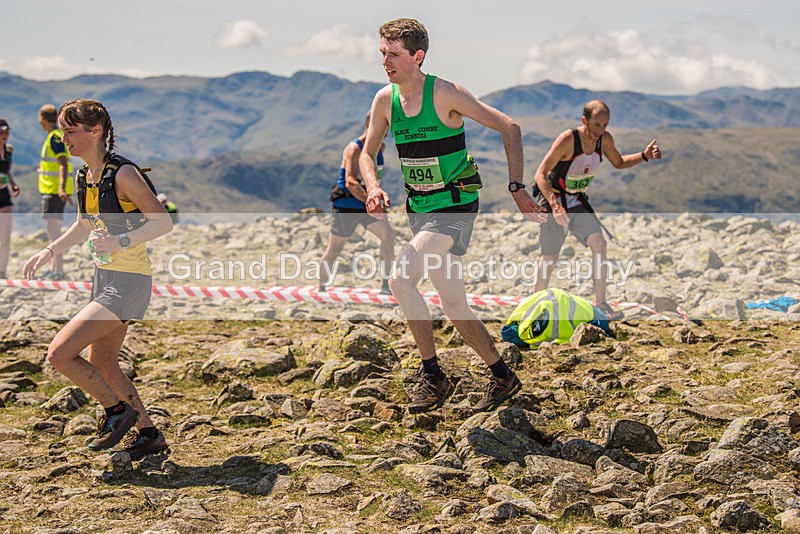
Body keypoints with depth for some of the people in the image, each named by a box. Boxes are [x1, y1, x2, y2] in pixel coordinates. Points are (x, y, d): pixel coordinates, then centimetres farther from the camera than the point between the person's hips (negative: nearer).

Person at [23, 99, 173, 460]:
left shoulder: (122, 173, -18)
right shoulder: (84, 176, 7)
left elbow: (164, 222, -18)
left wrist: (123, 242, -30)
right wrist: (49, 251, 14)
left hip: (128, 282, -9)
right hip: (104, 278, 9)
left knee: (59, 353, -13)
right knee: (101, 367, 16)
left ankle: (117, 410, 6)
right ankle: (149, 434, 29)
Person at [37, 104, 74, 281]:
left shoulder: (55, 137, -13)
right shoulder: (57, 136, 16)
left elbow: (63, 164, -24)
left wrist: (61, 188, -35)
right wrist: (43, 170, 50)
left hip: (54, 191, -10)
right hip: (53, 190, 10)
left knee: (52, 229, -11)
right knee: (53, 230, 14)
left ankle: (58, 272, -13)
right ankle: (53, 268, 20)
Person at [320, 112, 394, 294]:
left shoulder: (380, 147, 4)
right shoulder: (354, 149, -21)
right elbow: (350, 182, -34)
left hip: (367, 204, 7)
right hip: (346, 205, -6)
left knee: (388, 236, -12)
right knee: (333, 250, 3)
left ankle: (385, 284, -8)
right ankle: (321, 287, 23)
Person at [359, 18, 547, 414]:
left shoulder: (445, 94, -15)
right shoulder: (385, 100, 2)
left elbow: (510, 129, -12)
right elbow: (367, 153, 14)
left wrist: (517, 188, -17)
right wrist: (373, 187, -8)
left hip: (455, 206, -7)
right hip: (419, 209, 7)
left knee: (400, 278, -22)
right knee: (453, 305, 9)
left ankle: (432, 376, -9)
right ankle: (503, 377, 24)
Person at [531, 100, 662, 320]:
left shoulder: (605, 139, -7)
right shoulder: (567, 139, -26)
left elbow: (618, 163, 13)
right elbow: (540, 174, -28)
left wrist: (644, 156, -5)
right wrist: (554, 205, -41)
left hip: (578, 202, 5)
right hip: (553, 200, -5)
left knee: (599, 244, -13)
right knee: (550, 257, 0)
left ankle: (600, 304, -7)